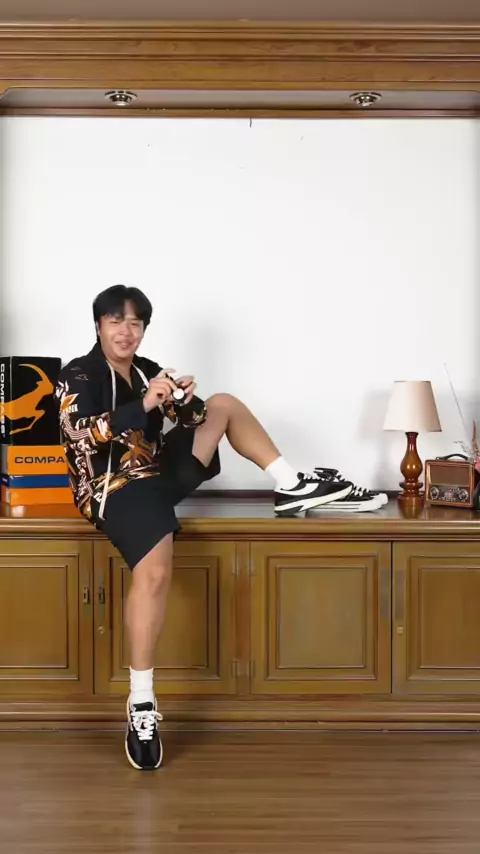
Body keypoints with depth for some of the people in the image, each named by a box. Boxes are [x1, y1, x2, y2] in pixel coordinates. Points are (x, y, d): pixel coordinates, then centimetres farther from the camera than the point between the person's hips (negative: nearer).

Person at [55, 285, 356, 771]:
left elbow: (190, 421, 13)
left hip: (161, 472, 8)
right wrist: (144, 405, -31)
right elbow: (81, 437, -22)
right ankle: (141, 703, -27)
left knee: (224, 405, 9)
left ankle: (289, 487, 2)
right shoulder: (78, 376, -6)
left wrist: (185, 402, -12)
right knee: (154, 572, -33)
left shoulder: (148, 370, 13)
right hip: (117, 488, -8)